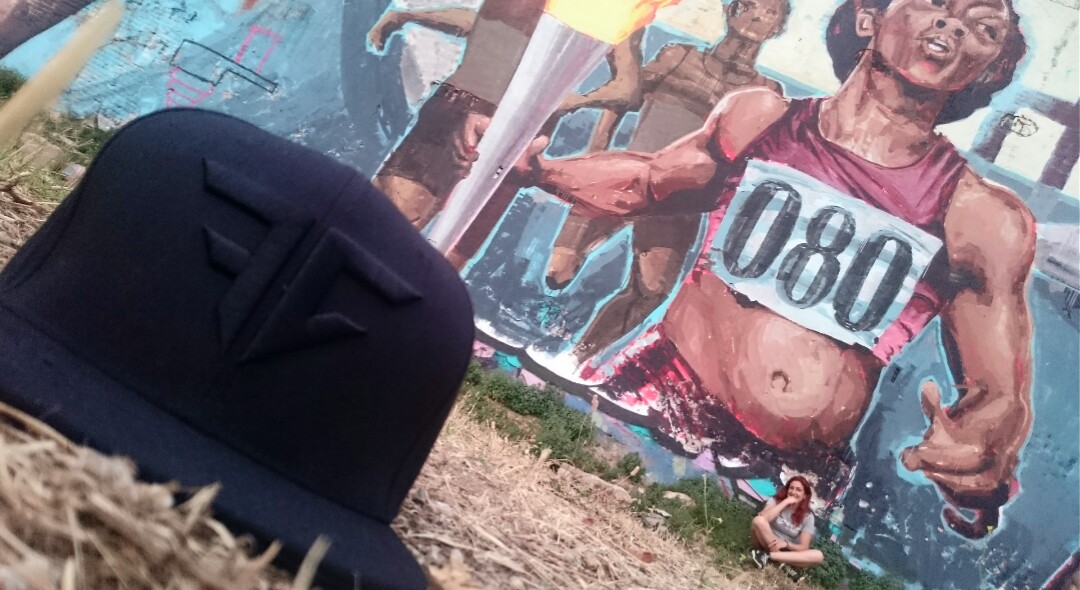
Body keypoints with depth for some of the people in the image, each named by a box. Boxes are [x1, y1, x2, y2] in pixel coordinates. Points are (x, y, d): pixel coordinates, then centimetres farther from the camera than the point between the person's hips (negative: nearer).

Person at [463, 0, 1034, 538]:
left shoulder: (982, 218, -2)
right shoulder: (758, 117, 3)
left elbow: (1000, 398, 0)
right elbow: (648, 178, 21)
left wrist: (986, 459, -24)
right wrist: (535, 166, 6)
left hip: (786, 483, 0)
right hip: (648, 397, 1)